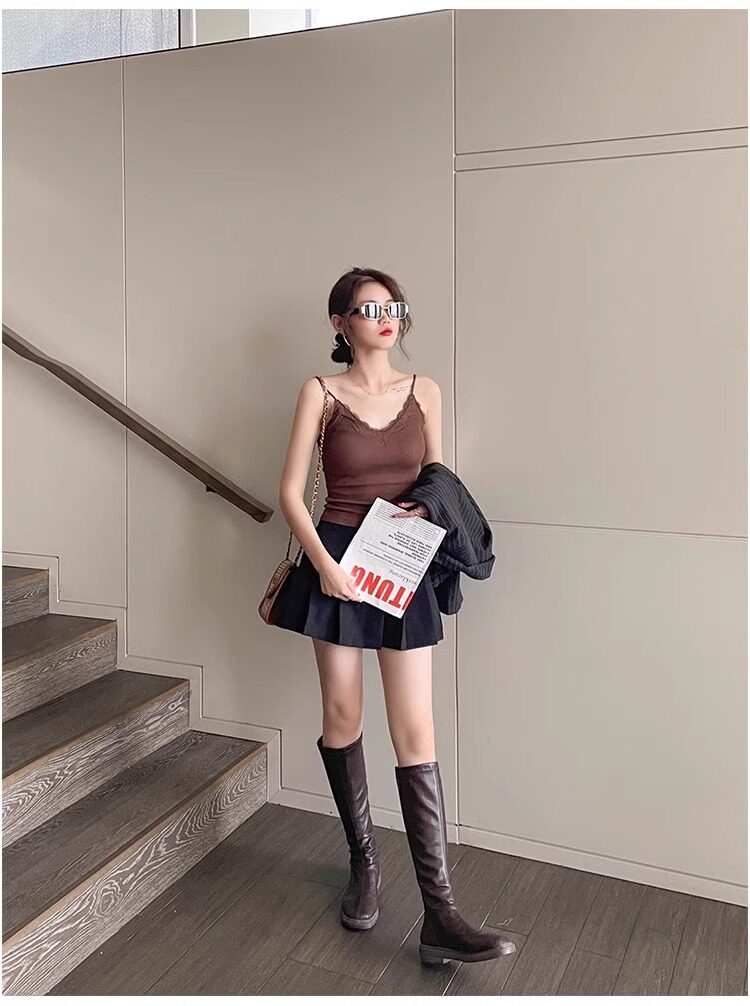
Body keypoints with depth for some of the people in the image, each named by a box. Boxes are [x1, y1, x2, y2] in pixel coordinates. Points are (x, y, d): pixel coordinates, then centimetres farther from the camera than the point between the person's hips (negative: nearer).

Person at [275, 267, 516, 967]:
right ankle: (364, 862, 30)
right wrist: (323, 564, -14)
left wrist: (427, 510, -6)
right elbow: (291, 493, -2)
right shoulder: (320, 392, 0)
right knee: (342, 718, 7)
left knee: (415, 731, -3)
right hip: (338, 560, -1)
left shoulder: (424, 392, 8)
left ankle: (440, 916, -1)